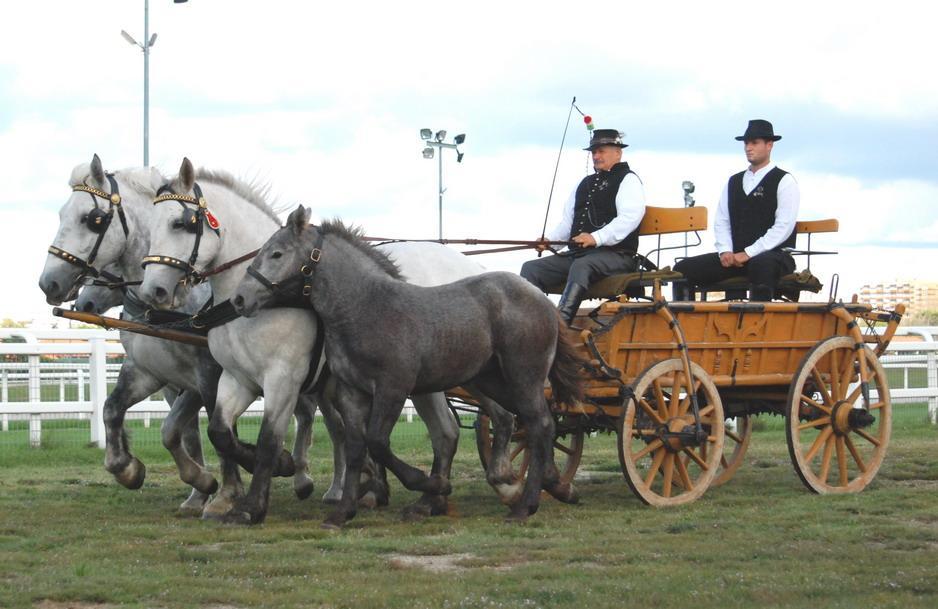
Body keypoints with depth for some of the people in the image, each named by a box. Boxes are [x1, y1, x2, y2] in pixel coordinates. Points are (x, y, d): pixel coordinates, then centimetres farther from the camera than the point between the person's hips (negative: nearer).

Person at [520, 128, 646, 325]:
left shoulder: (628, 180, 3)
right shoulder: (585, 184, 27)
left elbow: (629, 218, -14)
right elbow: (568, 222, 27)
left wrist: (597, 238, -26)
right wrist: (549, 239, 6)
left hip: (614, 255, -8)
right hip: (576, 253, 8)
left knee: (581, 266, -39)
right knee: (531, 268, -9)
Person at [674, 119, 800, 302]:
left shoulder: (784, 182, 1)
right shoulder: (734, 182, 20)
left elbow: (783, 227, -9)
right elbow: (721, 222, 16)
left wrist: (748, 254, -15)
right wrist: (725, 251, -4)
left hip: (774, 256, -6)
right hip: (734, 257, 6)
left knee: (761, 266, -43)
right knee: (683, 269, -11)